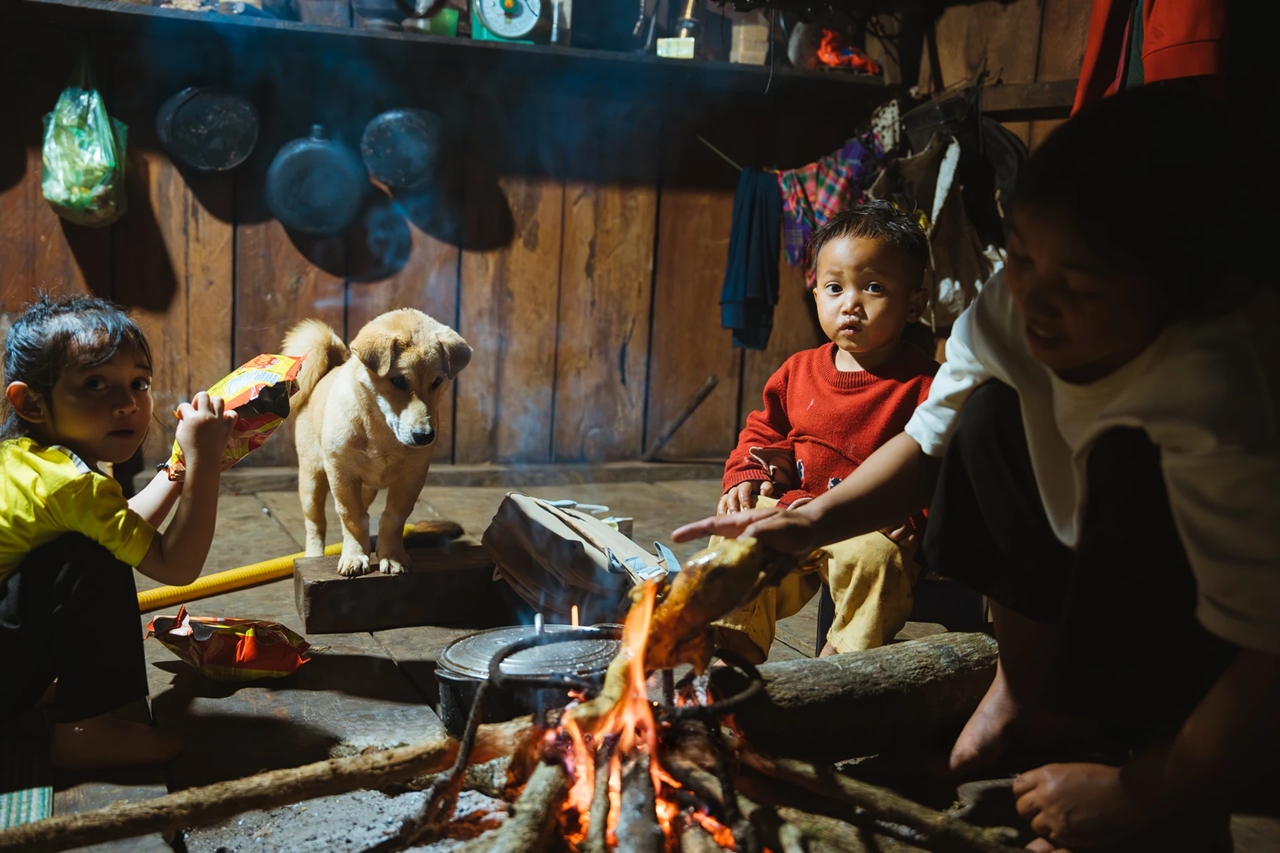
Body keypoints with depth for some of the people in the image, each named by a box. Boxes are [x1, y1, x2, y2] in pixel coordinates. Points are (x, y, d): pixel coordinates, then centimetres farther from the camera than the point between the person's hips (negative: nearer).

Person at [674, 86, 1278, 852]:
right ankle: (1032, 691, 1)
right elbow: (932, 442, -6)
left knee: (1131, 466, -32)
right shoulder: (1014, 308, -18)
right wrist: (812, 521, -21)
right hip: (1116, 585, 6)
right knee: (994, 414, -15)